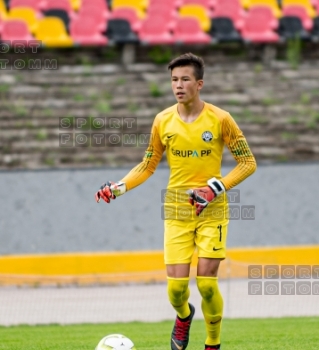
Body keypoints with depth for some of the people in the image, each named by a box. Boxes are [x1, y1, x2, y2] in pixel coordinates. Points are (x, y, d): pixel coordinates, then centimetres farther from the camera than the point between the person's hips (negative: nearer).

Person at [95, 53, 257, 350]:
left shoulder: (220, 119, -7)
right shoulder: (163, 121, 1)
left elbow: (248, 163, -3)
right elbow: (148, 166, 13)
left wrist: (215, 188, -15)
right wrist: (118, 187, -3)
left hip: (212, 210, -2)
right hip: (177, 210, 2)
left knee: (207, 283, -10)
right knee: (176, 286, -7)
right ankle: (183, 316, 30)